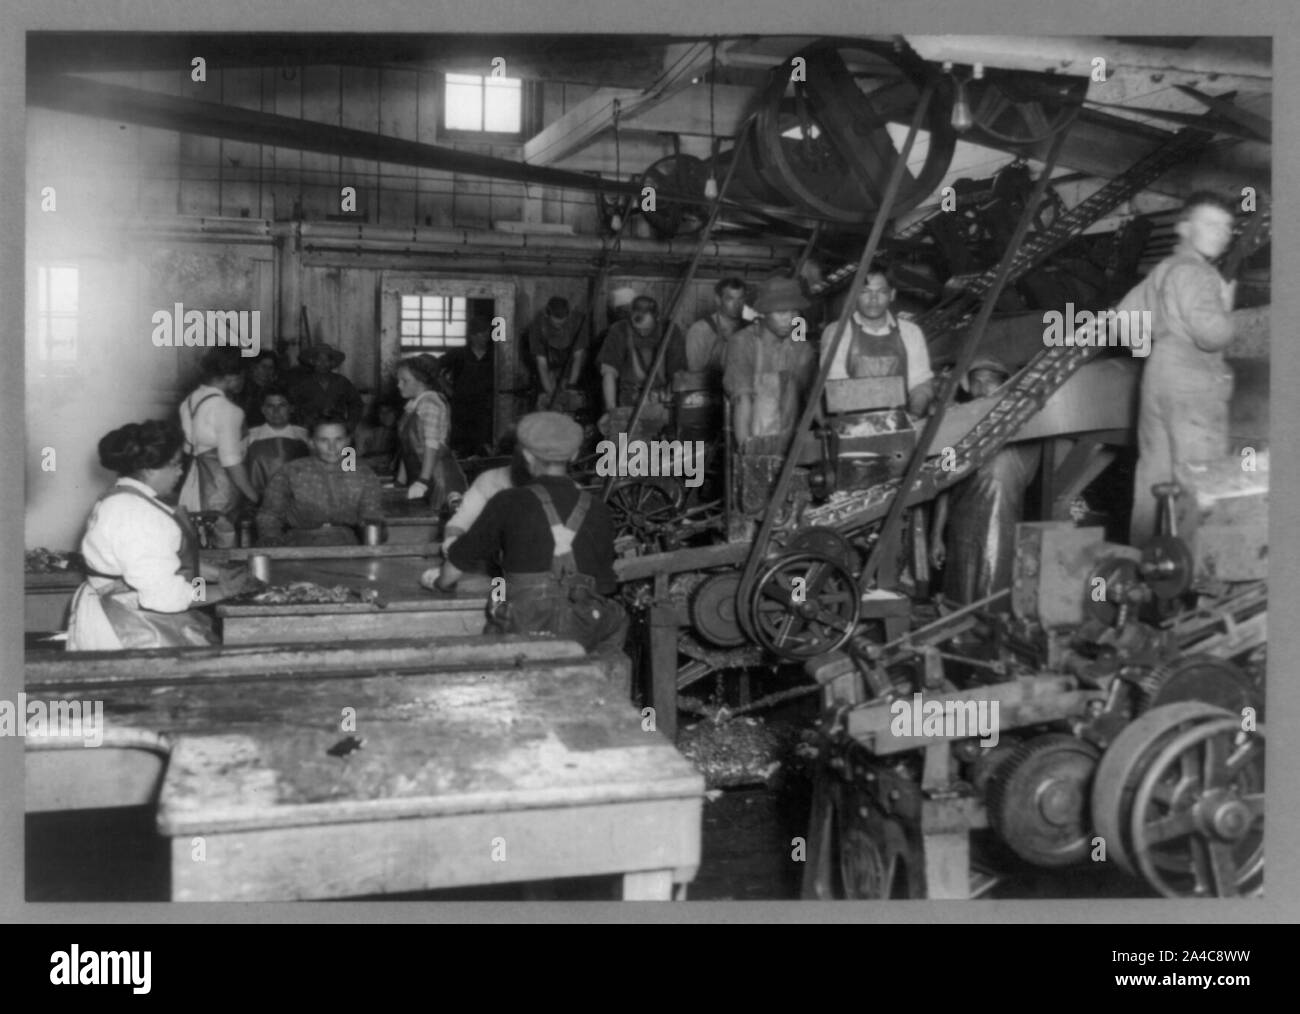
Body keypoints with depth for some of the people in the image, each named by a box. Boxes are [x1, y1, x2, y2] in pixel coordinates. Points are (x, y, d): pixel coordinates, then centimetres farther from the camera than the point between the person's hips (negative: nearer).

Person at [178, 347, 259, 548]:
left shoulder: (189, 401, 7)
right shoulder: (227, 411, -17)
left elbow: (188, 449, 12)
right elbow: (232, 463, -18)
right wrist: (255, 497, -10)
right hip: (222, 492, -8)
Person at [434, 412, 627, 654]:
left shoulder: (509, 503, 2)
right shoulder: (597, 511, 8)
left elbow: (458, 562, 11)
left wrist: (442, 584, 32)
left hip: (523, 631, -2)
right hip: (580, 636, 2)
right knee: (616, 619, 32)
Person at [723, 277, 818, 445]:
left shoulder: (803, 348, 9)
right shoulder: (742, 341, -4)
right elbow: (741, 399, -11)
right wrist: (744, 447, -19)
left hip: (791, 443, 4)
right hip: (754, 442, -4)